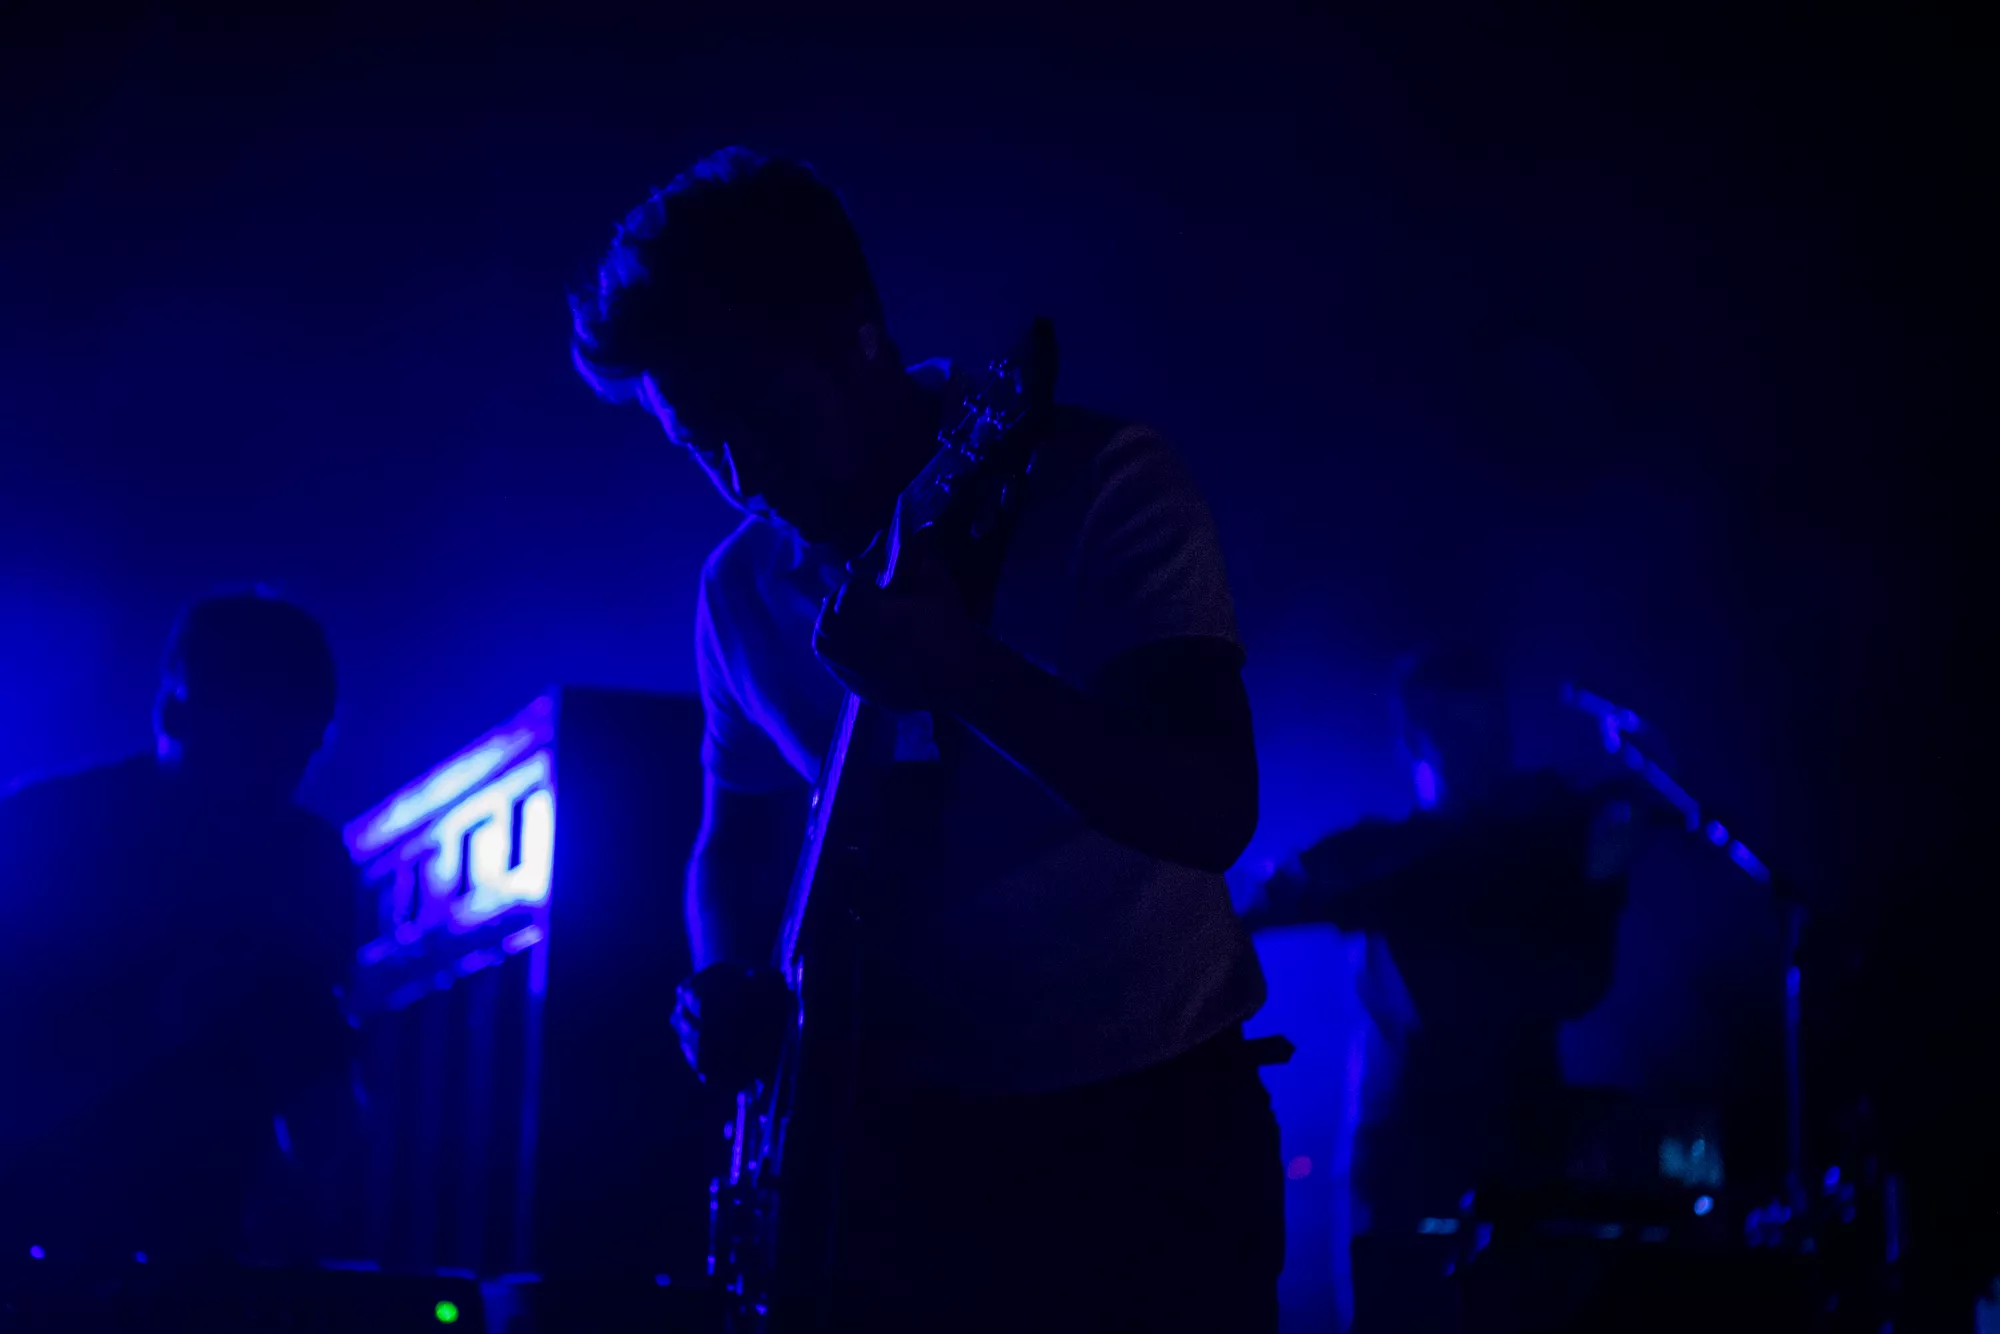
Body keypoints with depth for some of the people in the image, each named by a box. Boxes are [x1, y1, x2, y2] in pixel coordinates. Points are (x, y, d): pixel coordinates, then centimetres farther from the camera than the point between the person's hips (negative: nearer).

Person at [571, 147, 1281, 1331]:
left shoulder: (1099, 487, -12)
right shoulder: (744, 586, 4)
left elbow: (1213, 812, -21)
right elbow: (736, 834, 17)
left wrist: (960, 671, -35)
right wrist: (734, 987, -5)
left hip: (1147, 1119, -3)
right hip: (910, 1127, 4)